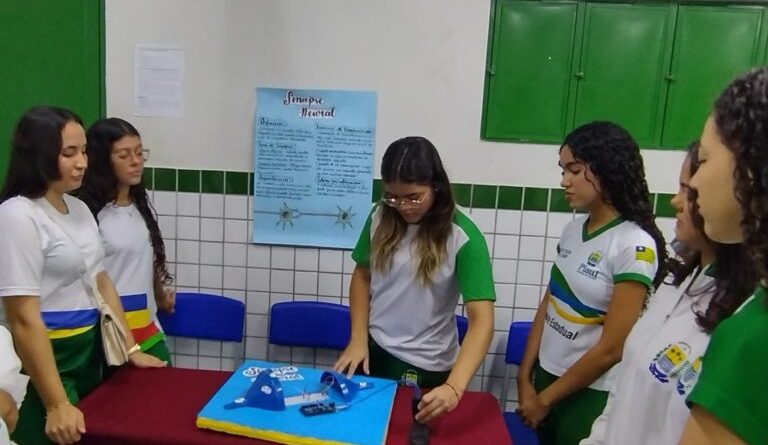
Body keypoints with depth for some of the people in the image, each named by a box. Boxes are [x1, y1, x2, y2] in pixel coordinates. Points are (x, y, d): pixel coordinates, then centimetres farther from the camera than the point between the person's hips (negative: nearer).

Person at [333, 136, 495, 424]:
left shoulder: (463, 238, -20)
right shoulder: (381, 217, -7)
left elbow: (482, 320, -25)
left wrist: (455, 387, -37)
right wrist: (358, 339, -4)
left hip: (425, 367, -3)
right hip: (373, 350, 4)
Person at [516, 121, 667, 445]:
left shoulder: (634, 246, -19)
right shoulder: (573, 229, 1)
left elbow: (611, 349, -18)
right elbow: (547, 306, 5)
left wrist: (546, 398, -9)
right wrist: (525, 377, 3)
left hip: (590, 396, -5)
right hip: (547, 378, 6)